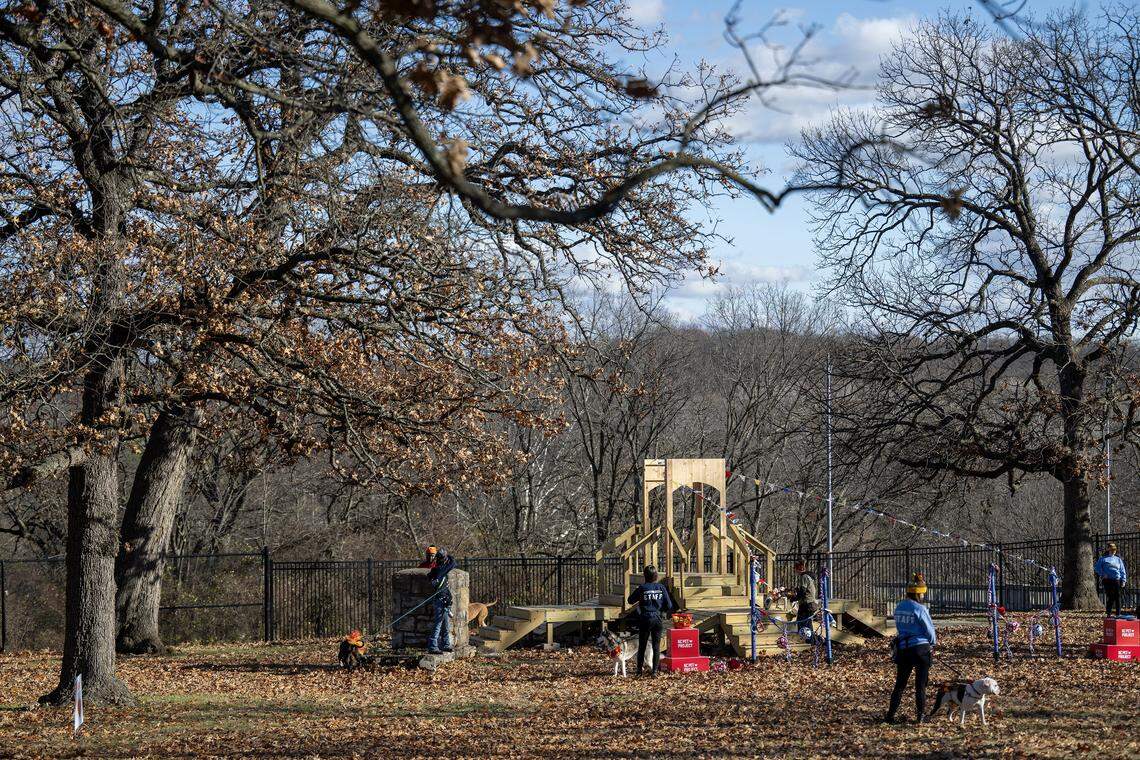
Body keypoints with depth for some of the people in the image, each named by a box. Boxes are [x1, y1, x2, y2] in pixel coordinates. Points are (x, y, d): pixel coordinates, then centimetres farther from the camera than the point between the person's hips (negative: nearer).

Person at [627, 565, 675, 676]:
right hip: (658, 619, 1)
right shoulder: (661, 588, -3)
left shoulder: (642, 588, -9)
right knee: (656, 646, 8)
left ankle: (639, 670, 13)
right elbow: (669, 606, -2)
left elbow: (631, 600, 1)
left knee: (642, 646, 10)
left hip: (645, 619, -1)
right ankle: (654, 670, 4)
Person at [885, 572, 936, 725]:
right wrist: (933, 642, 15)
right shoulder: (919, 609, -13)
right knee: (920, 684, 4)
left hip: (903, 648, 5)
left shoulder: (899, 608, 7)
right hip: (920, 648, -5)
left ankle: (891, 715, 6)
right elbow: (929, 629, -8)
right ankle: (921, 715, 7)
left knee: (900, 683, 10)